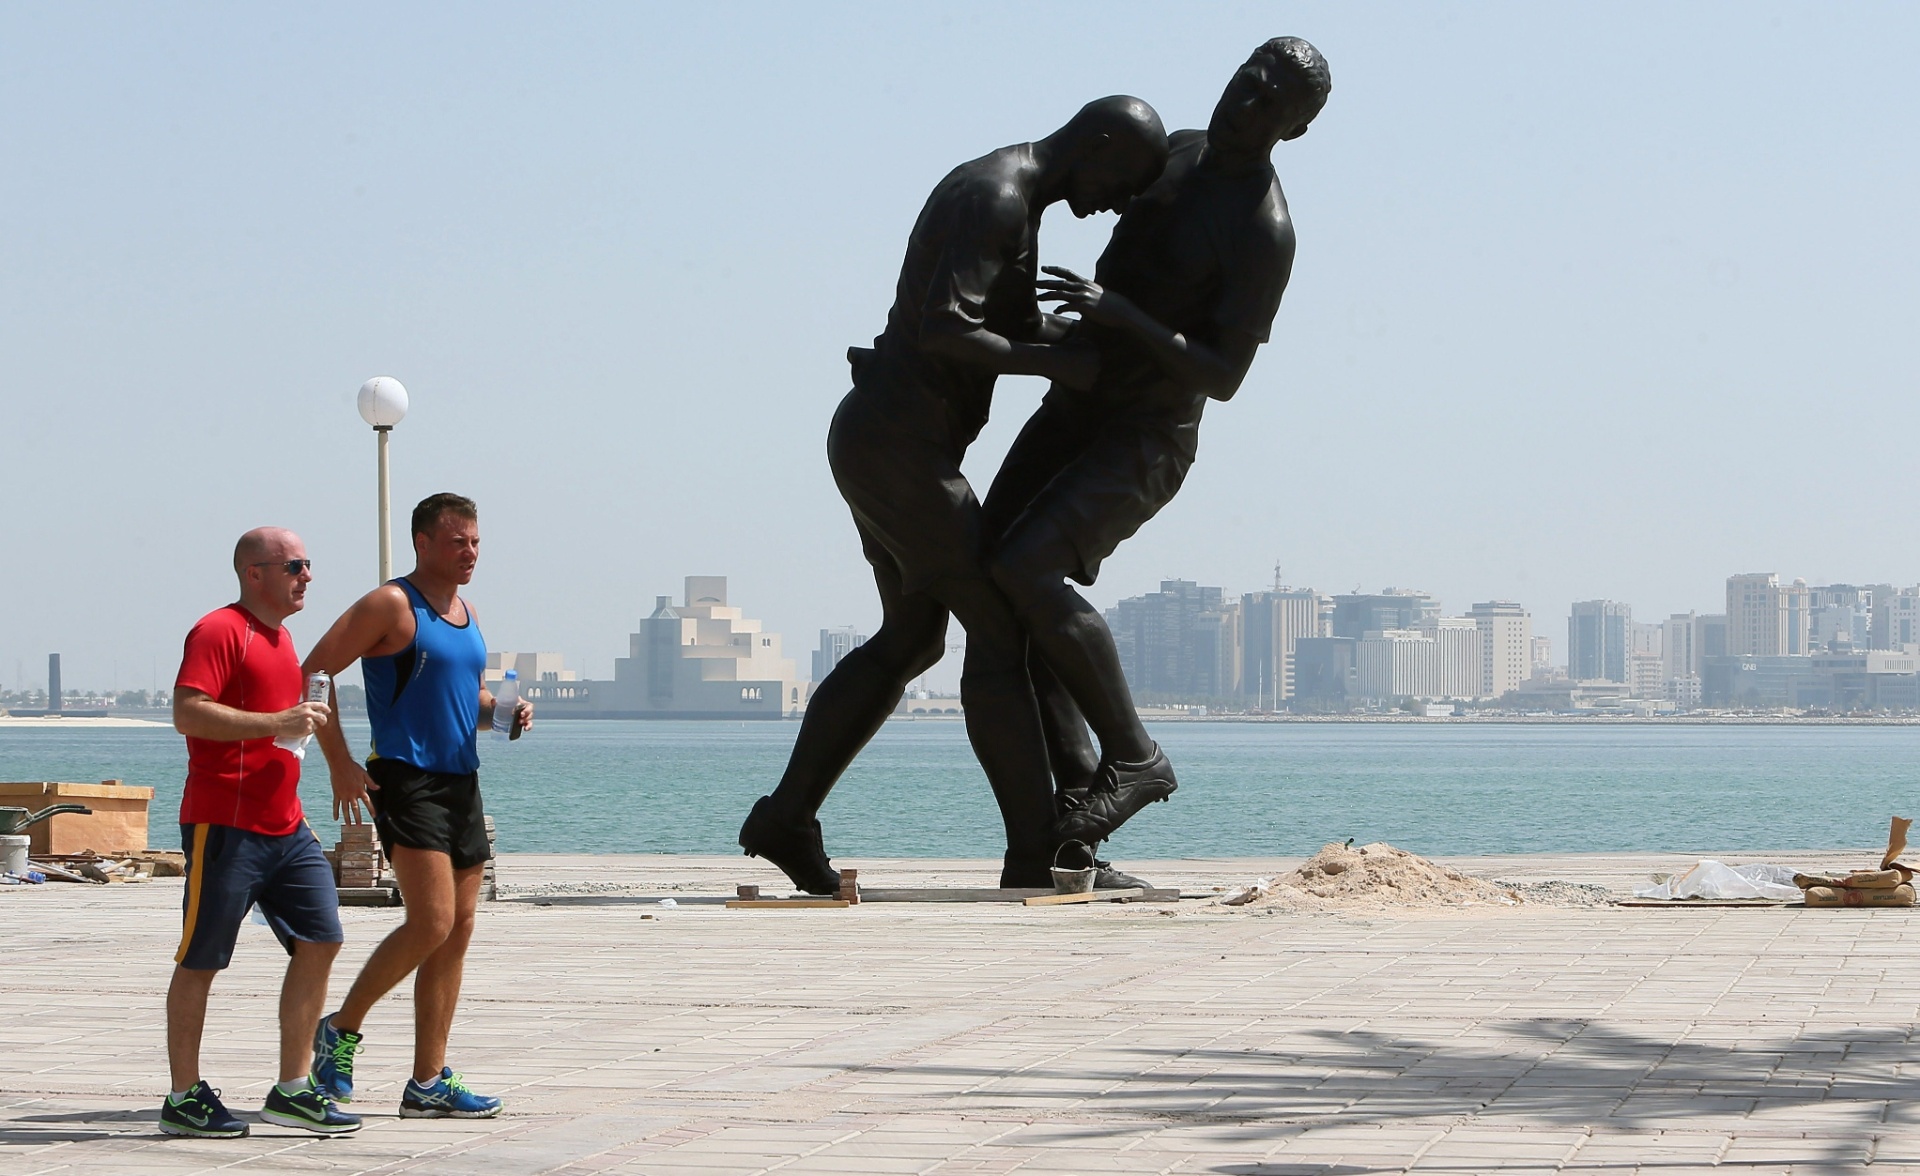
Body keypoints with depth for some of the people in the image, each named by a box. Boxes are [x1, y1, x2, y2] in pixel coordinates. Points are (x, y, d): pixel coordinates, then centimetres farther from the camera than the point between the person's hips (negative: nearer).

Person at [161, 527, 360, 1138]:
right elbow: (188, 712, -22)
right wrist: (278, 723, -23)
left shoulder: (280, 636, 20)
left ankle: (292, 1091, 8)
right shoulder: (221, 630, -10)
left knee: (321, 940, 2)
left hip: (283, 827, 9)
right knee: (200, 961, 0)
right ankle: (184, 1099, 7)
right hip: (224, 827, -9)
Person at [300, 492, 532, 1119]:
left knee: (458, 931, 5)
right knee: (432, 921, -17)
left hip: (461, 783, 8)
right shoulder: (391, 606, -8)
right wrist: (340, 764, -15)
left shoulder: (467, 614, 17)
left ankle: (429, 1082, 9)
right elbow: (313, 675, -11)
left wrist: (502, 712, 7)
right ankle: (342, 1029, 1)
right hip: (407, 779, -8)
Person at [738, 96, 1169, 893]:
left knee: (911, 639, 18)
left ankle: (786, 817, 19)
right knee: (999, 630, -7)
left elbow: (1023, 327, 30)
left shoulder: (1008, 199, 17)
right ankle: (1036, 854, -6)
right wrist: (1053, 365, -19)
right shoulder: (995, 199, -17)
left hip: (879, 440, 11)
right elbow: (941, 329, -29)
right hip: (899, 446, -11)